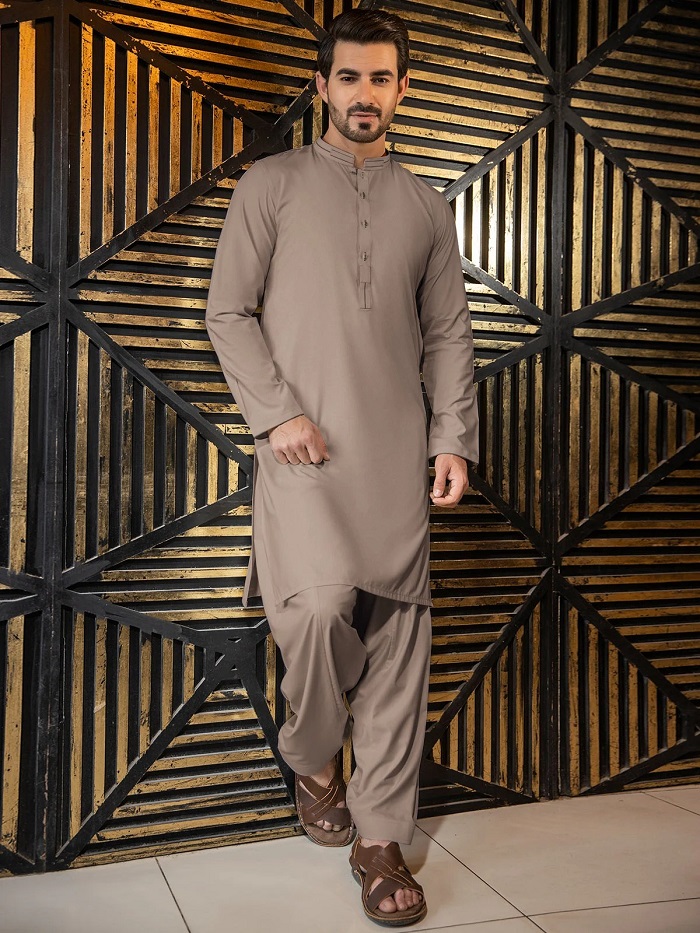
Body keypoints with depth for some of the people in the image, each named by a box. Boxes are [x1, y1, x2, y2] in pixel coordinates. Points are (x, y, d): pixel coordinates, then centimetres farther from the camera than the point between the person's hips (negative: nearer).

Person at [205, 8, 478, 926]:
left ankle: (380, 835, 13)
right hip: (303, 443, -2)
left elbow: (449, 334, 15)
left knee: (397, 634, 0)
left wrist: (455, 438, 4)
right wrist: (276, 412, -9)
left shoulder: (426, 206, 17)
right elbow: (228, 311, 3)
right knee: (320, 606, -19)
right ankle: (313, 759, 14)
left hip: (398, 451, 3)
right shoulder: (273, 183, 8)